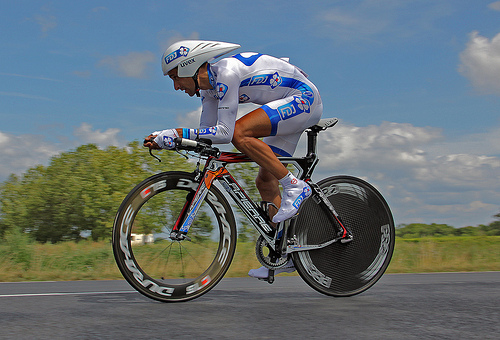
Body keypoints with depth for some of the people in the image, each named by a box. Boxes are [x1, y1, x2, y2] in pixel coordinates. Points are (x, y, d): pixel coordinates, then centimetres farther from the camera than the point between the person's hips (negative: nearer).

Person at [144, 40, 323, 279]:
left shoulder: (227, 72, -24)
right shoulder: (209, 84, 4)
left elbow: (224, 132, -29)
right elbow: (206, 133, 7)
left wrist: (179, 133, -26)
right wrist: (166, 139, -5)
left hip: (304, 98, -10)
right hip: (291, 106, 10)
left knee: (239, 133, -27)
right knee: (265, 182, 6)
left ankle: (294, 186, -16)